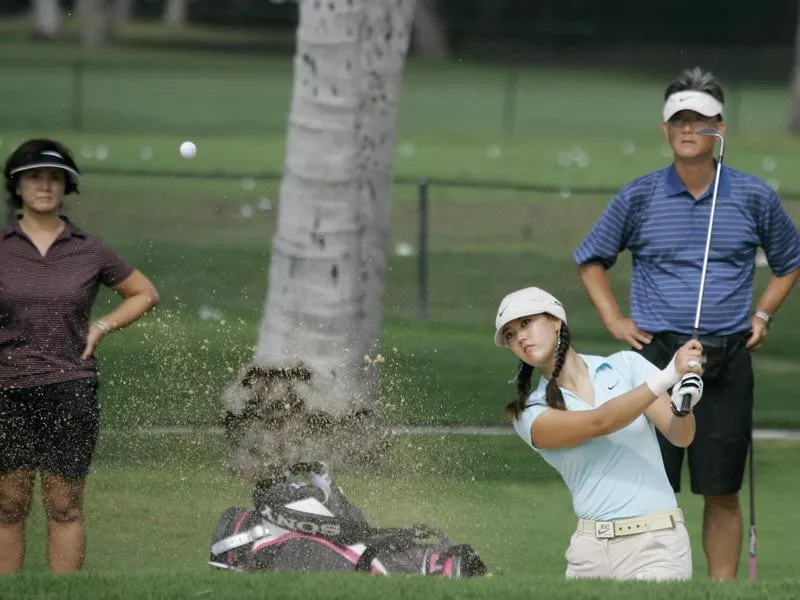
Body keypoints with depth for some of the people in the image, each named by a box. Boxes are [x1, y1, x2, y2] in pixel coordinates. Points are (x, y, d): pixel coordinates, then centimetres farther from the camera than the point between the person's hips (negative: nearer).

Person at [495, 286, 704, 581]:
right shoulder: (530, 415, 3)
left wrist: (682, 405, -26)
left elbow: (680, 436, -2)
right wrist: (669, 375, -26)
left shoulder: (624, 366, 5)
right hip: (590, 552, 2)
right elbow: (600, 422, -14)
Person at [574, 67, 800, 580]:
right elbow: (590, 259, 17)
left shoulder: (755, 198, 4)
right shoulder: (638, 198, 3)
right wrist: (614, 321, 8)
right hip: (658, 355, 0)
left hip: (728, 361, 0)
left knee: (722, 493, 3)